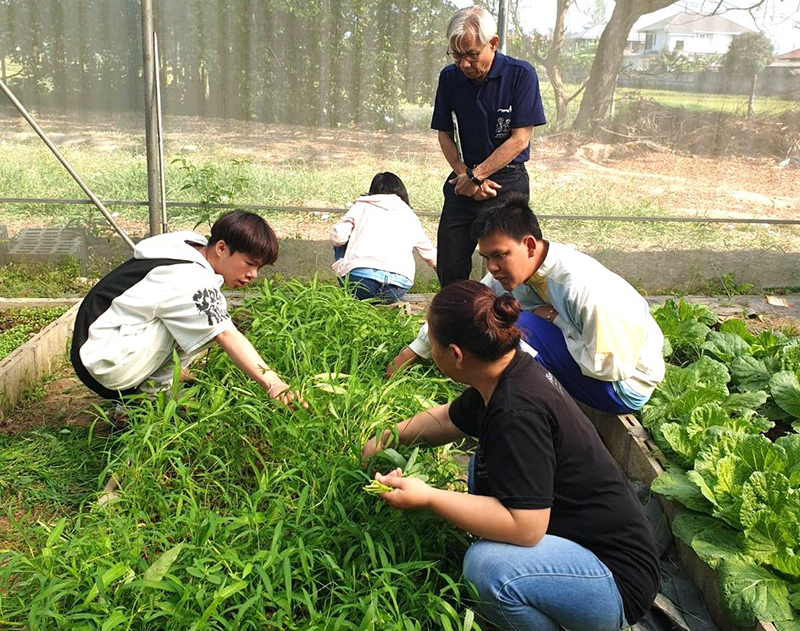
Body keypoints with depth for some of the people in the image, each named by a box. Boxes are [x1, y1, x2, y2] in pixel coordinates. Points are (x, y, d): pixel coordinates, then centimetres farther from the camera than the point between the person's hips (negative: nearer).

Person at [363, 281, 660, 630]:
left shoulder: (517, 412, -29)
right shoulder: (508, 372, 0)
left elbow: (524, 527, -31)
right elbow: (448, 419, 20)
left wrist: (427, 497, -27)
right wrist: (387, 437, 21)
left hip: (617, 577, -10)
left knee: (488, 565, -32)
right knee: (484, 466, 16)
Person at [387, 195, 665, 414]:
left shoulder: (584, 288, -31)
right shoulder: (510, 271, -8)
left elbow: (612, 367, -27)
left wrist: (556, 319, -22)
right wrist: (414, 351, 7)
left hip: (626, 382, -8)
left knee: (520, 325, -26)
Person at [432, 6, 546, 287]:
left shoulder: (520, 74, -9)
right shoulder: (450, 77, 2)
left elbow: (520, 139, -12)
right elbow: (444, 135, 7)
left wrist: (476, 174, -13)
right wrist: (466, 176, -7)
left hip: (509, 182, -3)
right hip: (463, 181, 3)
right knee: (449, 269, 4)